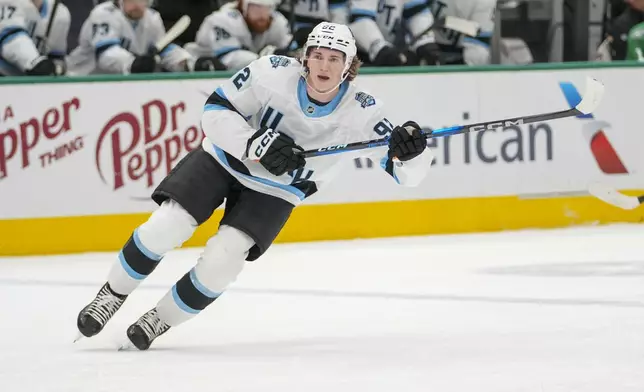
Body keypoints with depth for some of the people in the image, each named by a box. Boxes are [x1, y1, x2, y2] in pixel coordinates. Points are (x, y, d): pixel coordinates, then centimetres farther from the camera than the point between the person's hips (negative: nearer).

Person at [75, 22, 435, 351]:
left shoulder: (362, 111, -23)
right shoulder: (274, 72, -25)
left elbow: (407, 172, -24)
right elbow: (216, 110, -19)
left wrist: (412, 150, -47)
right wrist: (255, 143, -34)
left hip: (275, 192, 0)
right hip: (224, 159, 0)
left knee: (222, 260, -18)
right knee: (166, 227, -16)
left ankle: (160, 321, 5)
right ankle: (113, 295, 8)